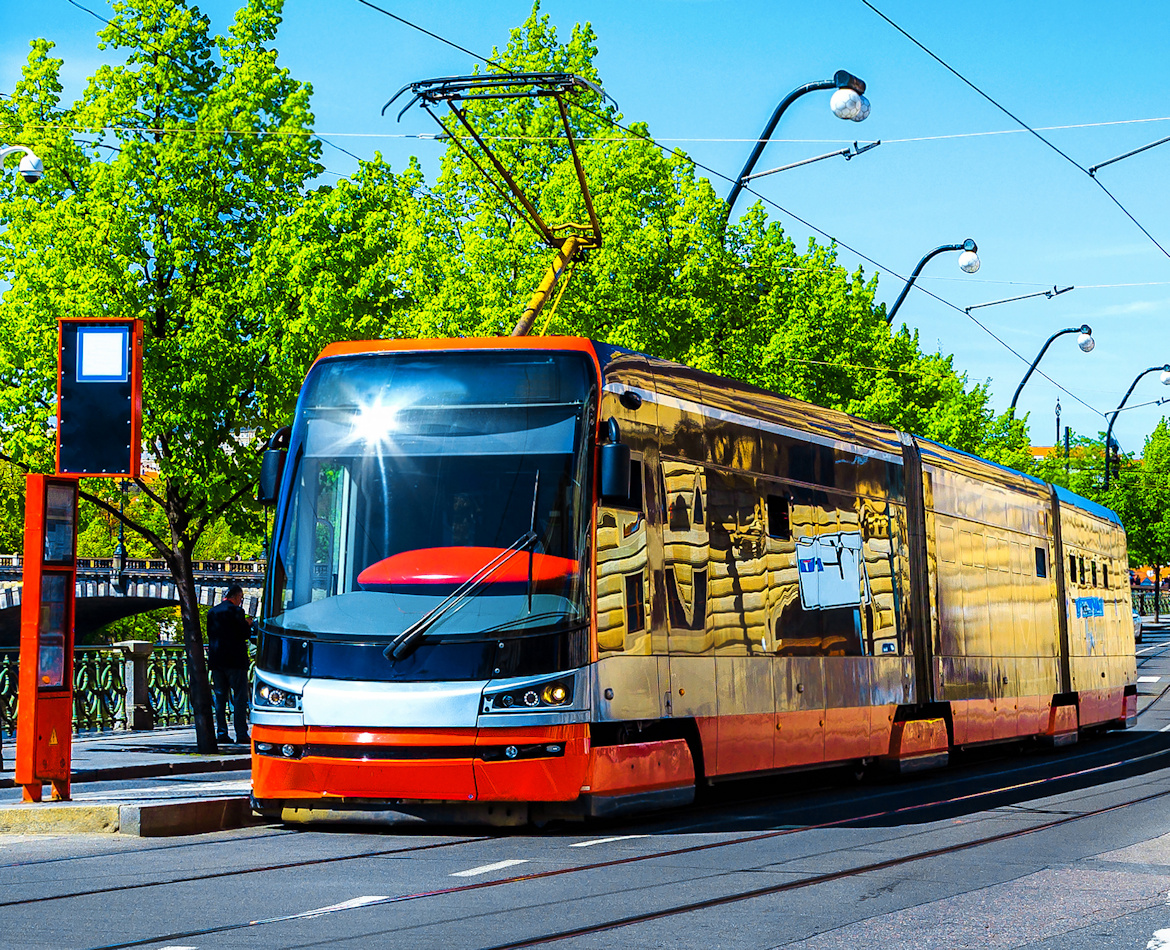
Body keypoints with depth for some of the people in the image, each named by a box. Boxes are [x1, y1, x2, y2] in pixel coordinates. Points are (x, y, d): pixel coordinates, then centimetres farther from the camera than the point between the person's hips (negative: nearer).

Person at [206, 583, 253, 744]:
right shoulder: (236, 611, -10)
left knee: (220, 698, 8)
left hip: (216, 660, 6)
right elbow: (245, 634, -13)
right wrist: (248, 624, 8)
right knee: (240, 698, -2)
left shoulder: (212, 612, 10)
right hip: (235, 661, -6)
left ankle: (221, 733, 6)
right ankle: (241, 734, -5)